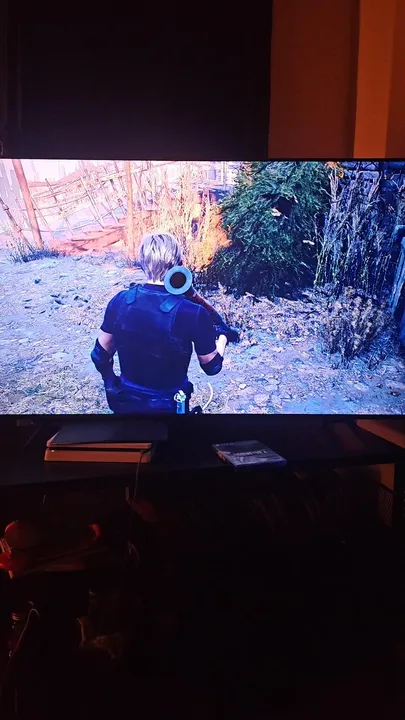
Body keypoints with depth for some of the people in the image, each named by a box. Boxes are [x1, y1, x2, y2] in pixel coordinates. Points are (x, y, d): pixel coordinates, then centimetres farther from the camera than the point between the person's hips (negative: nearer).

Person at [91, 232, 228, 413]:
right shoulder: (193, 314, -24)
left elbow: (100, 355, -1)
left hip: (126, 401, 3)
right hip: (168, 405, -3)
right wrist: (222, 338, 11)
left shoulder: (120, 301, -13)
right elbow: (211, 366, -8)